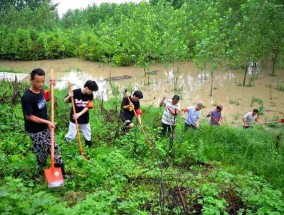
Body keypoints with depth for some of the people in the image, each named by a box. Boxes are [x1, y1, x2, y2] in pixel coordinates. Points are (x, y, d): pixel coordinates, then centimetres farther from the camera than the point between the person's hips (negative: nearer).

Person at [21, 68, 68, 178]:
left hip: (45, 127, 7)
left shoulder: (40, 90, -4)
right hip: (35, 131, -7)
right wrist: (46, 122, -21)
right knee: (42, 151, 8)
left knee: (54, 148, 13)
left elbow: (47, 97, 19)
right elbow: (28, 116, -22)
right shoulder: (27, 97, -27)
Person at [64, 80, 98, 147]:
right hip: (74, 118, -2)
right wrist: (69, 96, -26)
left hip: (85, 119, 2)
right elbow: (65, 101, -4)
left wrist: (79, 114, -24)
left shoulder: (90, 95, -8)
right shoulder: (75, 92, -15)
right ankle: (65, 138, 33)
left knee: (88, 137, 9)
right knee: (71, 136, 0)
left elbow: (87, 107, -11)